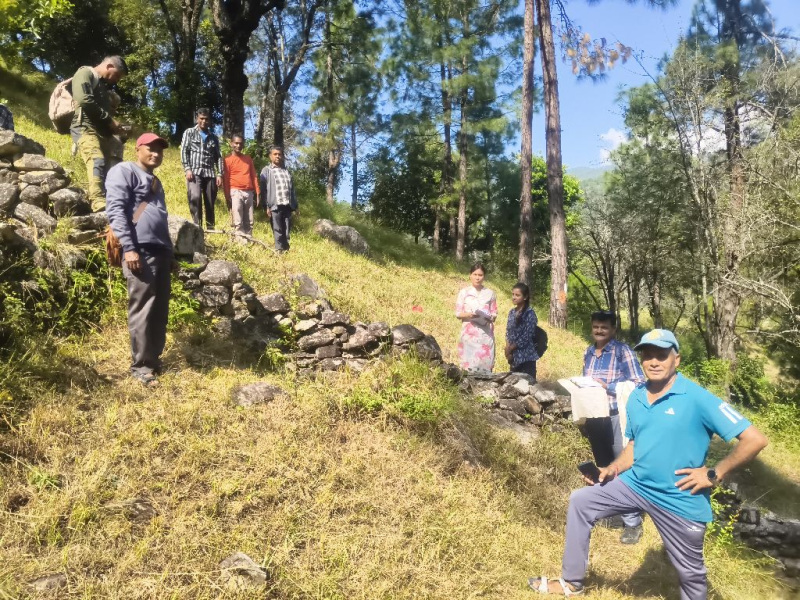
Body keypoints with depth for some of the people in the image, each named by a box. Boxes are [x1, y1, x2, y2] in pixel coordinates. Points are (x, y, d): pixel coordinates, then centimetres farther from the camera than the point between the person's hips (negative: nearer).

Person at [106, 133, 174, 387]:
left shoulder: (155, 181, 28)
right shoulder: (124, 171, 1)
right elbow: (115, 210, -10)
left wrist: (170, 253, 23)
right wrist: (129, 248, -18)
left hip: (161, 252, 8)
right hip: (140, 251, -8)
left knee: (160, 311, 9)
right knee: (142, 310, -7)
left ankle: (154, 359, 18)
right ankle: (140, 366, 0)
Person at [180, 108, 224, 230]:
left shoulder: (214, 137, 18)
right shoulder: (189, 132, 10)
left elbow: (218, 157, 14)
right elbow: (184, 151, 3)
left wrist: (219, 174, 2)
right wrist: (187, 169, -10)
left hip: (210, 174, 3)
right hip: (194, 172, -3)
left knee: (210, 203, 1)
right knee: (195, 197, -24)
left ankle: (210, 228, 8)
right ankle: (197, 225, -18)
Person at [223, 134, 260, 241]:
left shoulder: (248, 159, 17)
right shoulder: (228, 160, 3)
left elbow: (253, 176, 16)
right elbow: (225, 180, 0)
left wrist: (258, 193, 7)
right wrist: (227, 197, -6)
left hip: (249, 192, 4)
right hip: (236, 192, -4)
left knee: (249, 221, 3)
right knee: (238, 221, -10)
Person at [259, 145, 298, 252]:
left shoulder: (286, 171, 19)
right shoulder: (266, 170, 6)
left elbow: (292, 189, 18)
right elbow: (263, 190, 0)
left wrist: (295, 205, 13)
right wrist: (266, 206, -9)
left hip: (287, 205, 4)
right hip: (275, 206, -4)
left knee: (287, 230, 4)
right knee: (278, 230, -2)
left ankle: (286, 250, 10)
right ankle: (279, 251, 2)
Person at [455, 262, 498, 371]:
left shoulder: (490, 293, 8)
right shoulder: (464, 292, 4)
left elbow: (494, 313, 9)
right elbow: (458, 313, 4)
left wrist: (490, 318, -13)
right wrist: (469, 314, -15)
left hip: (485, 334, 1)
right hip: (469, 333, -1)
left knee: (485, 364, -2)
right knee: (469, 365, -3)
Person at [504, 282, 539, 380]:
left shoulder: (529, 313, -12)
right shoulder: (512, 312, 9)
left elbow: (526, 337, -17)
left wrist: (510, 349, -11)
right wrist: (508, 349, -4)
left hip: (526, 356, -7)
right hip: (514, 355, 7)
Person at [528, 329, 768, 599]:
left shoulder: (698, 399, -19)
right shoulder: (636, 398, 1)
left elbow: (755, 439, -20)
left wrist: (714, 474, -17)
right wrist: (612, 469, -2)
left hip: (680, 500, -6)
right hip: (635, 485, 6)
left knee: (690, 572, 12)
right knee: (580, 502, 3)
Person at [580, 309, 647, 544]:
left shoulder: (623, 351, -10)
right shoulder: (589, 353, 9)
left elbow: (639, 383, -14)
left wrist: (607, 386, -21)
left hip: (617, 417, -6)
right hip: (594, 418, 6)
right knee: (603, 467, 17)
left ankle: (632, 522, 10)